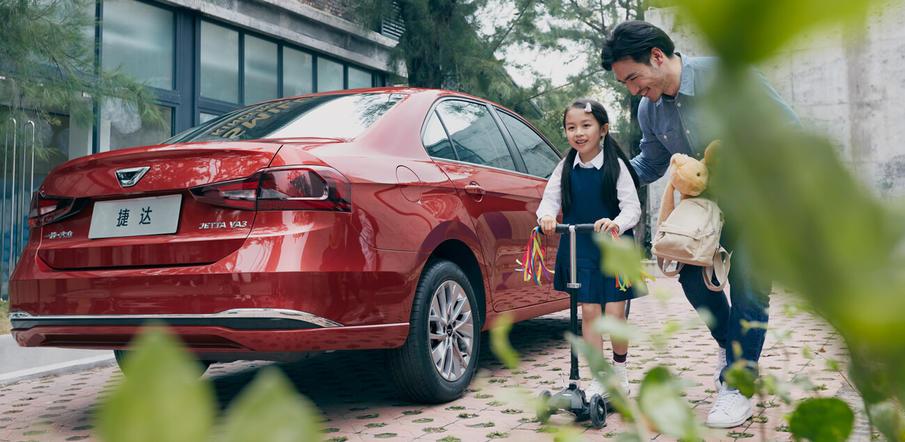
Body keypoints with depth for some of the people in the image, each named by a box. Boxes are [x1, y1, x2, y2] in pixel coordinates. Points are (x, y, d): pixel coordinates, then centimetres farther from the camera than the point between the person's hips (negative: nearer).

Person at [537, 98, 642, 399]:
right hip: (579, 249, 3)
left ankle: (620, 371, 22)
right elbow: (550, 198, 0)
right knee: (589, 312, 3)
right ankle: (598, 380, 14)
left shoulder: (615, 165, -7)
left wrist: (616, 223, -32)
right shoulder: (566, 168, 3)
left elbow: (632, 207, -12)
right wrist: (546, 216, -23)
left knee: (614, 314, -3)